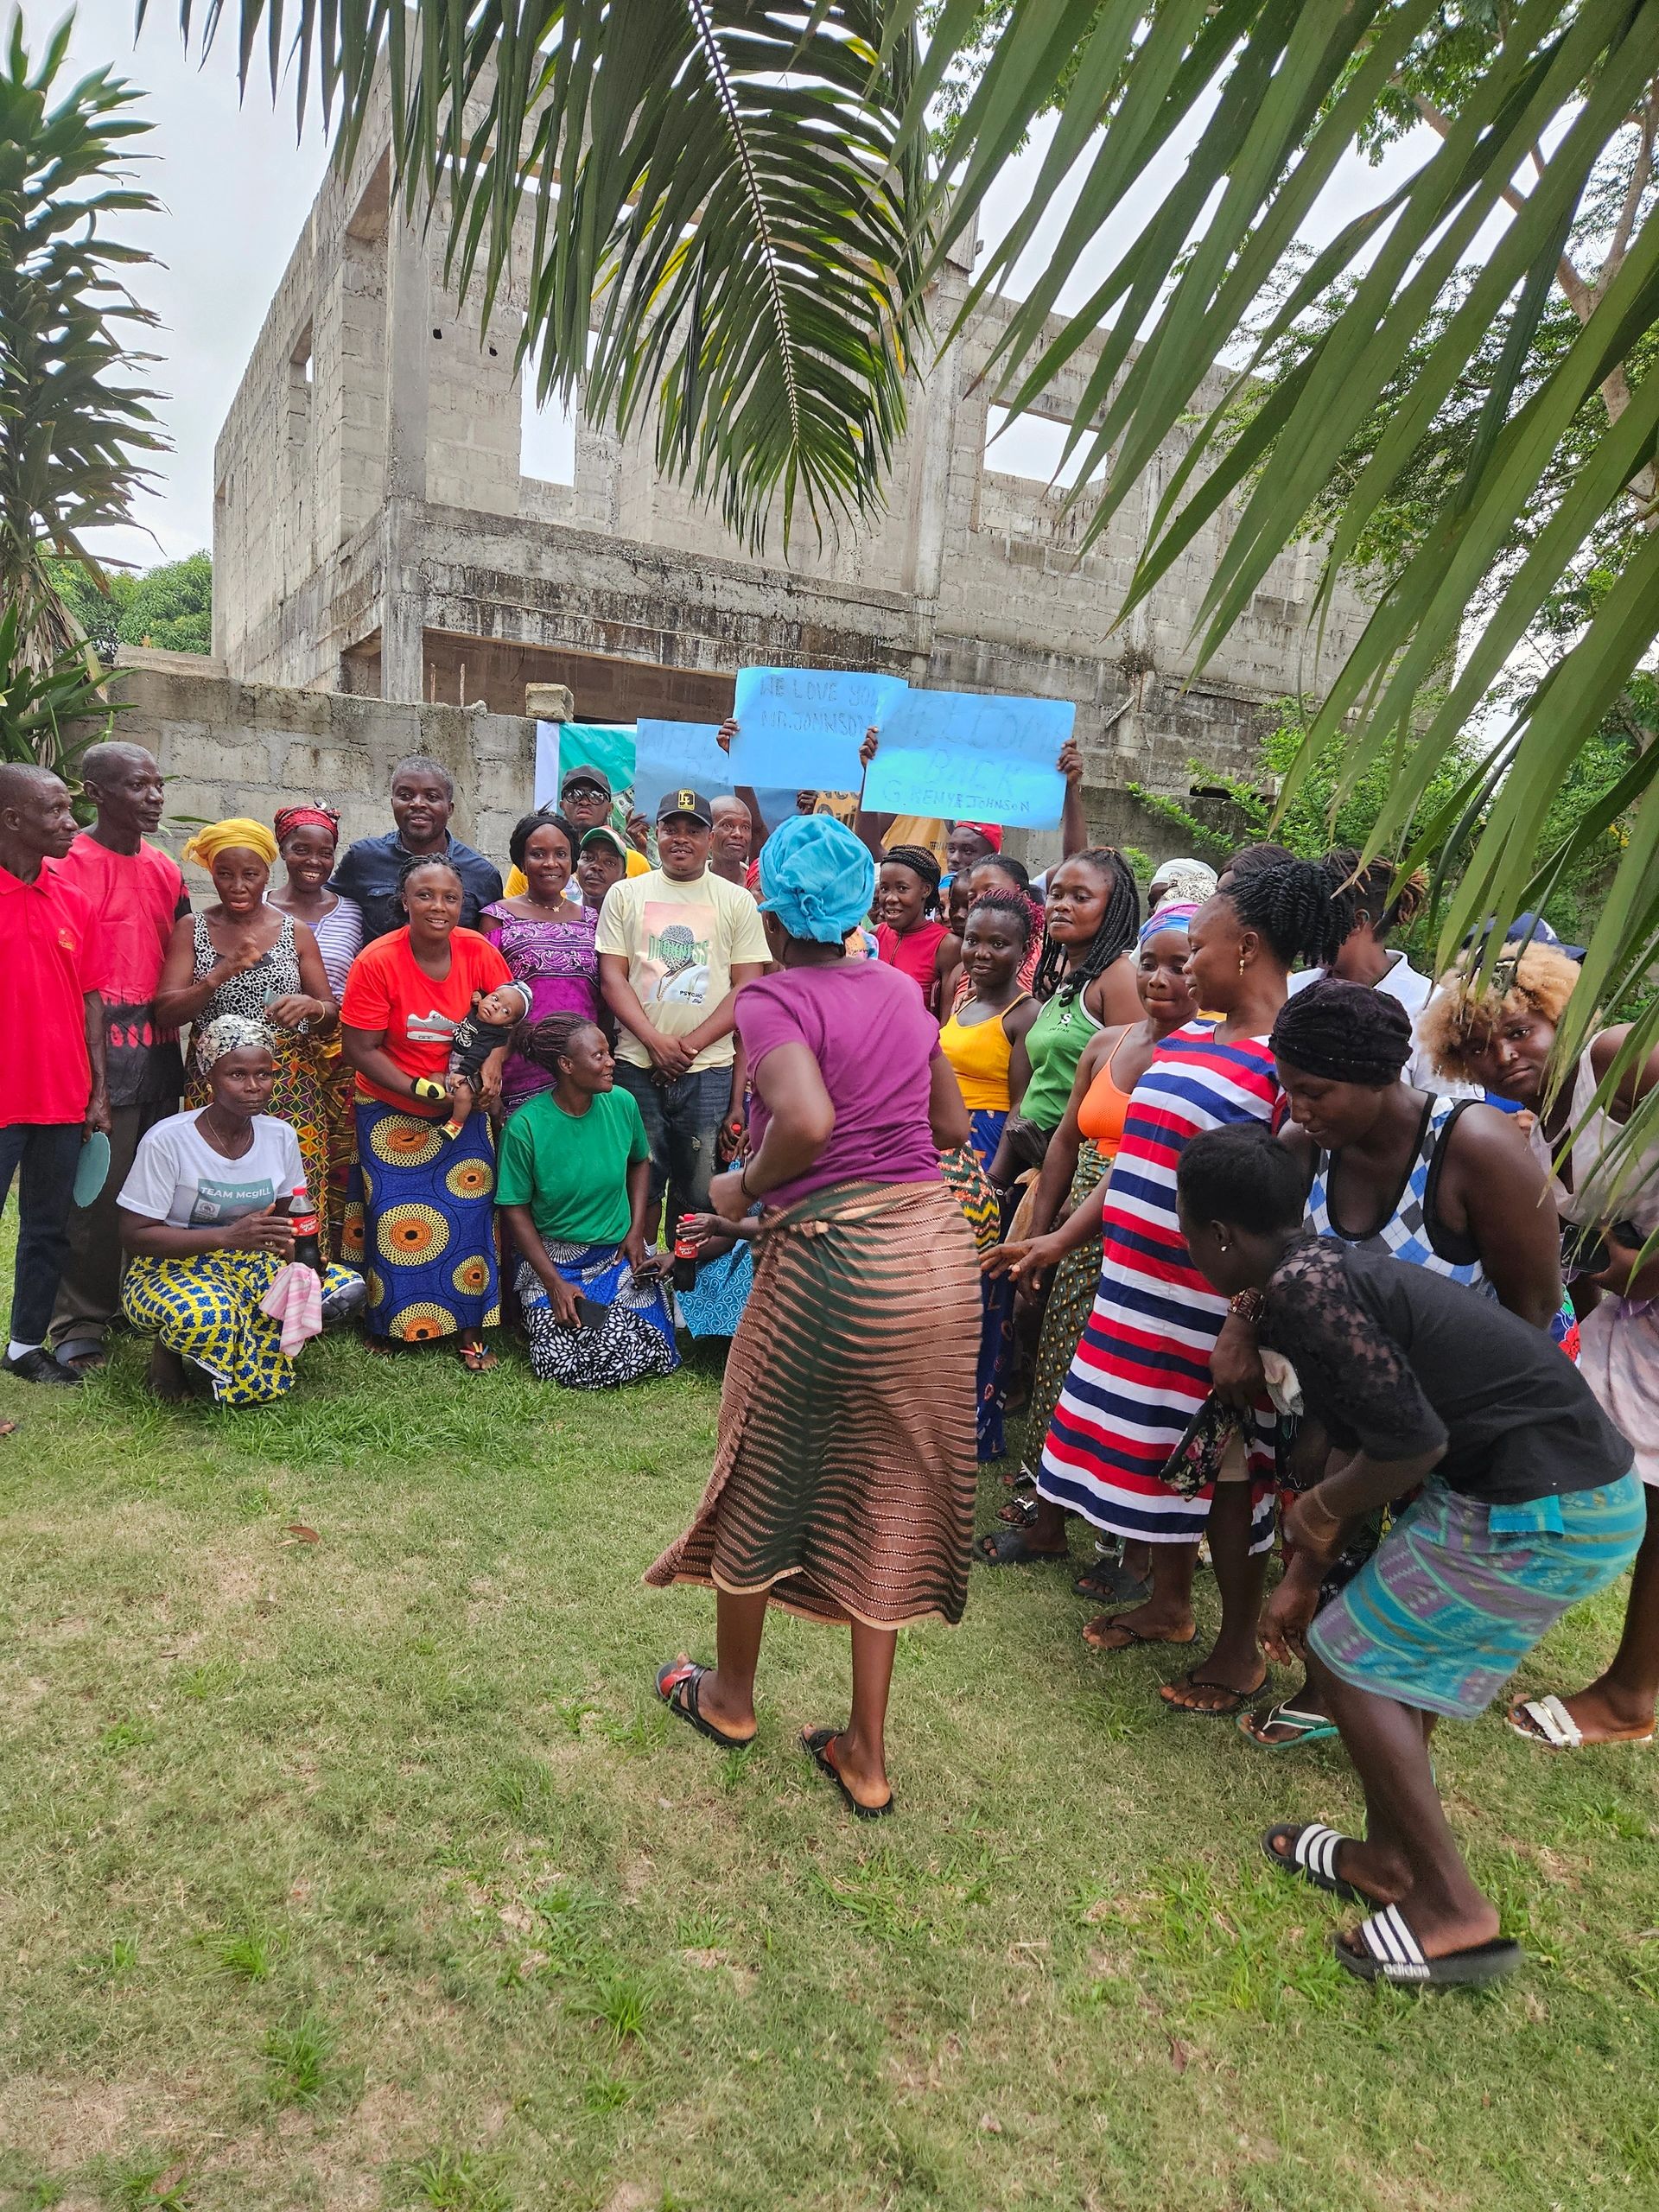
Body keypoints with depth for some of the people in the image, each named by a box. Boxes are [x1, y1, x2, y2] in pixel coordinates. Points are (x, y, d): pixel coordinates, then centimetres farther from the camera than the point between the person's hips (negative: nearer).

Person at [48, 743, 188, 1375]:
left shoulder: (167, 870, 13)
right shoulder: (67, 866, -7)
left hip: (159, 1053, 6)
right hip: (99, 1054, -6)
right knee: (96, 1194, -3)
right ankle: (79, 1324, 9)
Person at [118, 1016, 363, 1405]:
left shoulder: (280, 1136, -2)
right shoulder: (166, 1140, -17)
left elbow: (288, 1216, 9)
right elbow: (134, 1235, -17)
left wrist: (296, 1248, -16)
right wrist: (228, 1236, -30)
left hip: (252, 1264, 5)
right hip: (169, 1268, -5)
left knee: (347, 1288, -18)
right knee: (207, 1316, -40)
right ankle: (168, 1353, -2)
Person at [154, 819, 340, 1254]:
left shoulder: (296, 933, 8)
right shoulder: (192, 929, 7)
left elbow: (331, 1018, 9)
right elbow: (166, 1011, -2)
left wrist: (310, 1006, -14)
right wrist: (220, 974, -17)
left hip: (291, 1087, 0)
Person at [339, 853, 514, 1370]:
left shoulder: (479, 951, -10)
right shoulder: (377, 961, -18)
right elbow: (360, 1049, -14)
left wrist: (493, 1061, -18)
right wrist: (420, 1088, -23)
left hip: (463, 1106, 2)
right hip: (391, 1110, -2)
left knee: (469, 1214, 0)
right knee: (396, 1221, 4)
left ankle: (469, 1331, 14)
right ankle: (390, 1326, 26)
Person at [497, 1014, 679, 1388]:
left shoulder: (621, 1104, -6)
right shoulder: (525, 1126, -16)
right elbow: (517, 1210, -9)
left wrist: (636, 1231, 1)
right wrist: (554, 1284, -14)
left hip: (618, 1255, 2)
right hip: (553, 1258, -2)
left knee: (637, 1357, -17)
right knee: (563, 1364, -19)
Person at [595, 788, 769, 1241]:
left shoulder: (737, 902, 7)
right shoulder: (625, 895, 9)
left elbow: (748, 987, 1)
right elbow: (612, 977, 3)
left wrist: (689, 1045, -10)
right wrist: (655, 1041, -11)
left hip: (708, 1070, 0)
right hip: (636, 1066, 0)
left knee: (698, 1190, 4)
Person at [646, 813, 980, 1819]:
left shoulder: (774, 999, -10)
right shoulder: (902, 991, 9)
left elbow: (806, 1122, -28)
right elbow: (951, 1125, 15)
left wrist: (745, 1186, -10)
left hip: (834, 1262, -6)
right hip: (939, 1250, 6)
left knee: (766, 1479, 17)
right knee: (890, 1496, 15)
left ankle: (731, 1692, 40)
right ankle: (867, 1753, 27)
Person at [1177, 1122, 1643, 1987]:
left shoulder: (1303, 1287, -19)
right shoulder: (1319, 1271, 12)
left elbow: (1412, 1443, -21)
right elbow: (1354, 1438, 19)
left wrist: (1322, 1509, -1)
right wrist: (1302, 1579, 25)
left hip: (1541, 1514, -10)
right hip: (1583, 1487, 10)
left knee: (1348, 1659, 4)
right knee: (1396, 1656, 22)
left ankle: (1454, 1910, 13)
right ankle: (1391, 1855, 35)